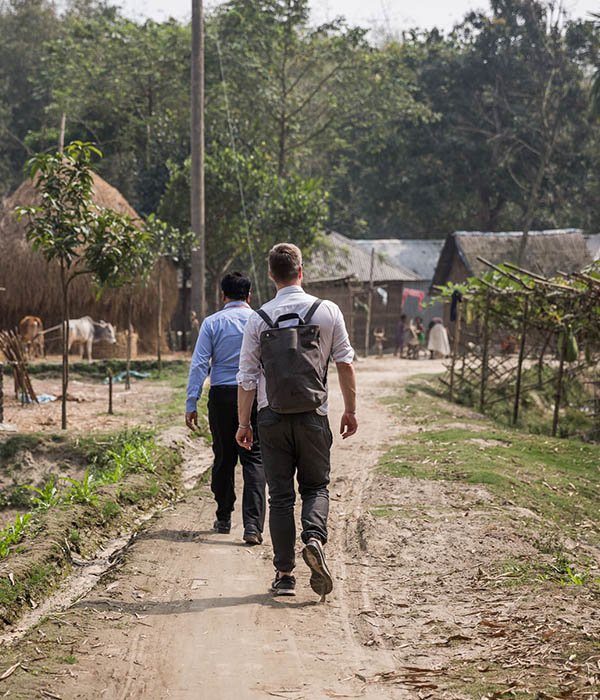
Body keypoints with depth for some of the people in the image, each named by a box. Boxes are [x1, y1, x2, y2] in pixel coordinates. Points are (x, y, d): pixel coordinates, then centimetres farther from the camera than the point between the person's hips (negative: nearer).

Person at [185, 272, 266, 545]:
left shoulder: (212, 323, 1)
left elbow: (199, 364, -3)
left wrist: (191, 403, -3)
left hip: (221, 395, 1)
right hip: (255, 396, 0)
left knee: (223, 458, 13)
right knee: (253, 459, -1)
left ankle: (224, 519, 24)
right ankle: (252, 524, -13)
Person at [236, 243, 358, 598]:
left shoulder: (259, 319, -1)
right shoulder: (328, 311, -1)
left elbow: (247, 377, -1)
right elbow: (345, 362, 1)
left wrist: (244, 422, 7)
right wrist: (351, 410, 9)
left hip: (272, 416, 0)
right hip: (313, 415, 0)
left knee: (280, 494, 6)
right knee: (316, 486, 13)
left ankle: (285, 574, 5)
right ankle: (314, 538, -15)